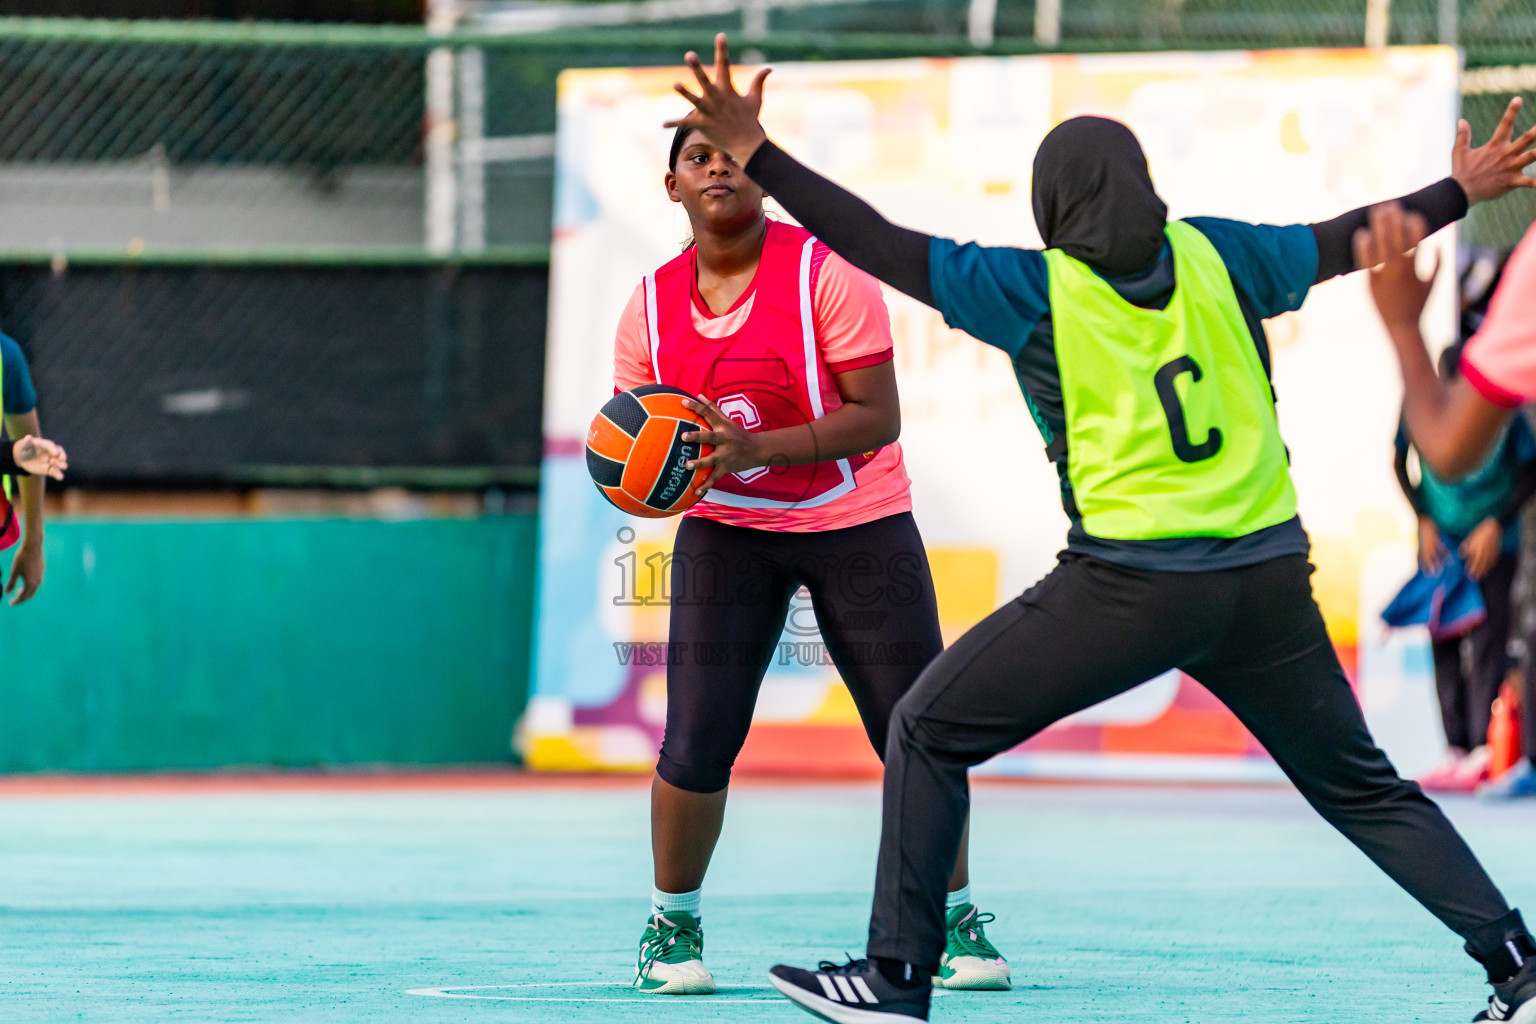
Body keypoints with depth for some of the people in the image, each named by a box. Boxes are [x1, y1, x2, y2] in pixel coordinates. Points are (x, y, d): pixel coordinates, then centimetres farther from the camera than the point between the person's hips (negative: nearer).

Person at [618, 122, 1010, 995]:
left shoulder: (826, 274, -15)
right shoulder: (652, 307, -2)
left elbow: (877, 418, -19)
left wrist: (755, 448, -30)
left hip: (858, 527, -2)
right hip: (727, 531, 2)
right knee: (697, 742, -11)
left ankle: (958, 920, 19)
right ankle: (673, 925, 11)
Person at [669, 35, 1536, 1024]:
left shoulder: (1034, 289, -2)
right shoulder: (1215, 254, 8)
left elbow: (881, 245, -6)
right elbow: (1344, 242, 22)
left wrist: (755, 153, -3)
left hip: (1131, 587, -4)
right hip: (1268, 579, 5)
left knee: (930, 732, 8)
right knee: (1363, 786, 18)